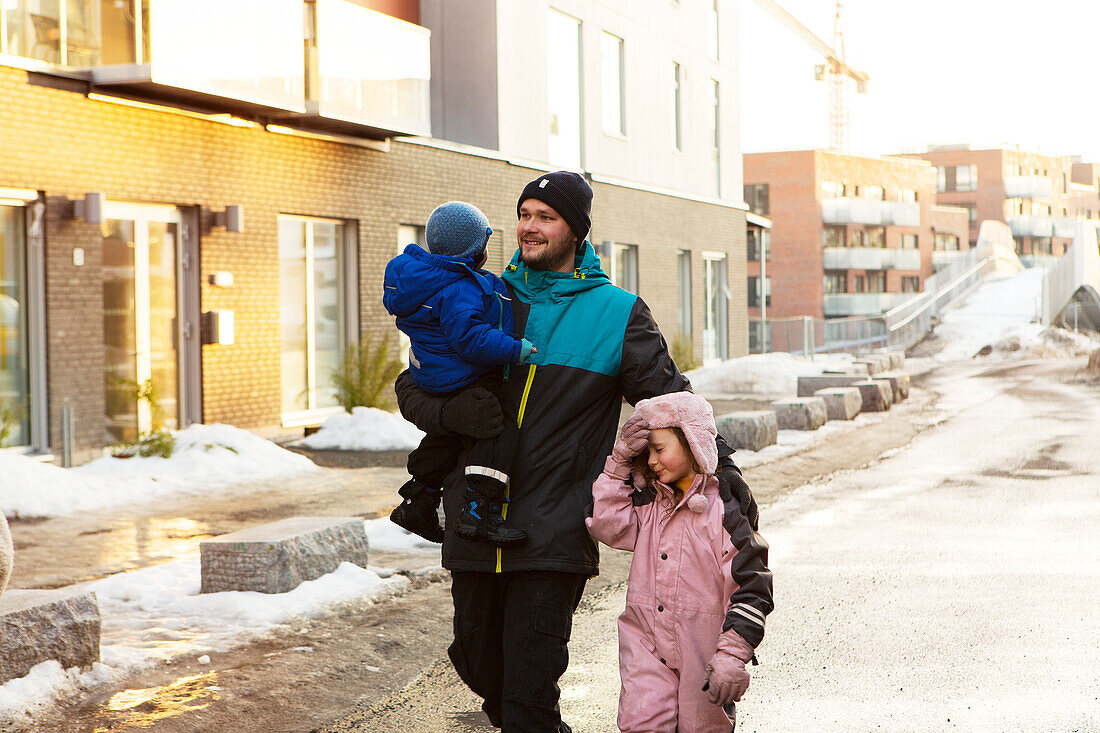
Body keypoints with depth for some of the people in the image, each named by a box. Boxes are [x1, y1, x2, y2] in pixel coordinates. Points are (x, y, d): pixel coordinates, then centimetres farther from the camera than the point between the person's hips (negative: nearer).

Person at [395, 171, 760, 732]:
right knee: (480, 666, 16)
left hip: (554, 535, -4)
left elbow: (670, 399, 3)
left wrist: (720, 464, -13)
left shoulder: (617, 313, 4)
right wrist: (450, 411, -12)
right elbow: (412, 387, 11)